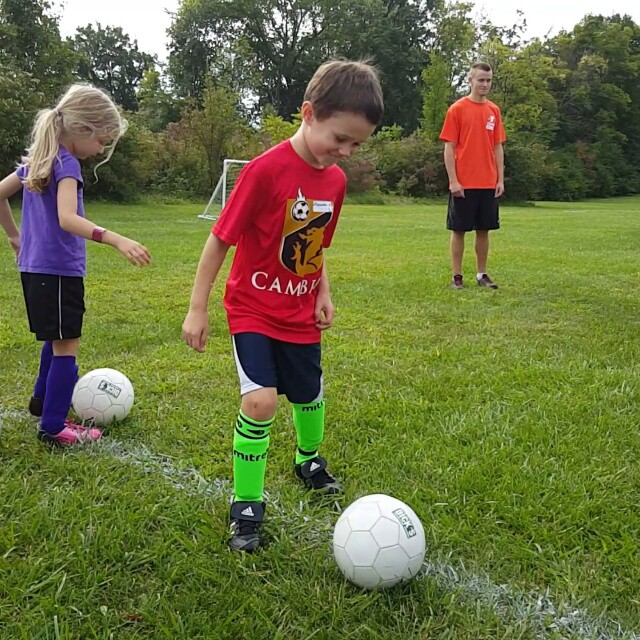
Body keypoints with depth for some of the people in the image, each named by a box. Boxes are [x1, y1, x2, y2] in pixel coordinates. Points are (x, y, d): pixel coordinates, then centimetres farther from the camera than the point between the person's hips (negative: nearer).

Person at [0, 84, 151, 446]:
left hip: (34, 266, 9)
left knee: (57, 337, 25)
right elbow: (67, 219, -32)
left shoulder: (37, 158, 10)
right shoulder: (66, 164, -17)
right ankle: (53, 427, 5)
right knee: (66, 345, -1)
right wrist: (116, 240, -42)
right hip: (59, 270, -9)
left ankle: (44, 399, 40)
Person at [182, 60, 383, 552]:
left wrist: (324, 294, 4)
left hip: (301, 315, 6)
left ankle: (309, 460, 50)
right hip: (253, 309, -6)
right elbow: (220, 239, -16)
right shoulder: (266, 170, -22)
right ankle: (246, 504, -2)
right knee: (261, 400, -21)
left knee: (309, 396, 18)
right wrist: (198, 309, -14)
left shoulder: (336, 180, -1)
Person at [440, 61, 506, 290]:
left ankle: (482, 274, 18)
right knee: (459, 230, 2)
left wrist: (500, 179, 6)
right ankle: (456, 276, 9)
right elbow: (449, 147, -5)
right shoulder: (457, 109, -3)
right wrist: (453, 180, -12)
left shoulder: (494, 110, 10)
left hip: (488, 183, 4)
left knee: (484, 229, 9)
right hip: (463, 184, -4)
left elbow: (498, 147, 12)